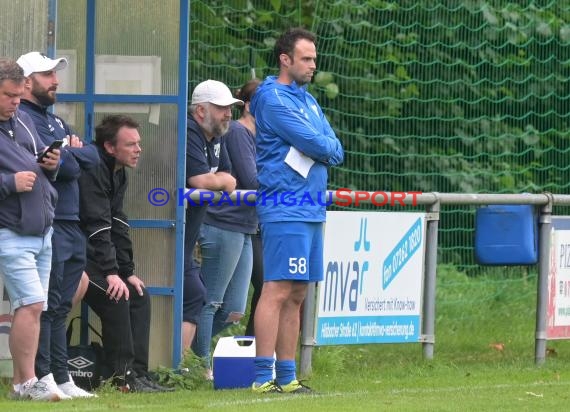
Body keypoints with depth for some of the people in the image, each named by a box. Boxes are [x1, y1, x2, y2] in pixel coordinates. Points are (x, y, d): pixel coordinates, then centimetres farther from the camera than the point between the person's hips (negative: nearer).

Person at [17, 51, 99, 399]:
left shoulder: (56, 122, 22)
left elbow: (93, 158, 11)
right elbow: (66, 166, -18)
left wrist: (71, 153, -5)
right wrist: (72, 157, 1)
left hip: (72, 224, 9)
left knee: (60, 308, 11)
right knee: (47, 306, -8)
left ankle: (61, 379, 13)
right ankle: (44, 379, -7)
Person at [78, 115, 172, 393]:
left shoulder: (118, 173, 12)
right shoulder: (92, 170, -20)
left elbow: (118, 225, 13)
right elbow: (97, 224, -27)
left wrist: (128, 272, 7)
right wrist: (111, 273, -30)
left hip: (91, 253, 11)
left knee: (139, 296, 4)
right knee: (115, 298, -23)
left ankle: (138, 374, 1)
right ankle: (123, 376, -19)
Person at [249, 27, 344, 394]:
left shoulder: (308, 100, 19)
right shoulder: (273, 98, -9)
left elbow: (336, 152, 12)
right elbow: (316, 144, -15)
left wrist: (317, 148, -6)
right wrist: (324, 146, 5)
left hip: (311, 209, 9)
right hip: (285, 209, -9)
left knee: (297, 295, 9)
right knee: (277, 291, -13)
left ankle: (286, 375, 12)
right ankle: (263, 377, -15)